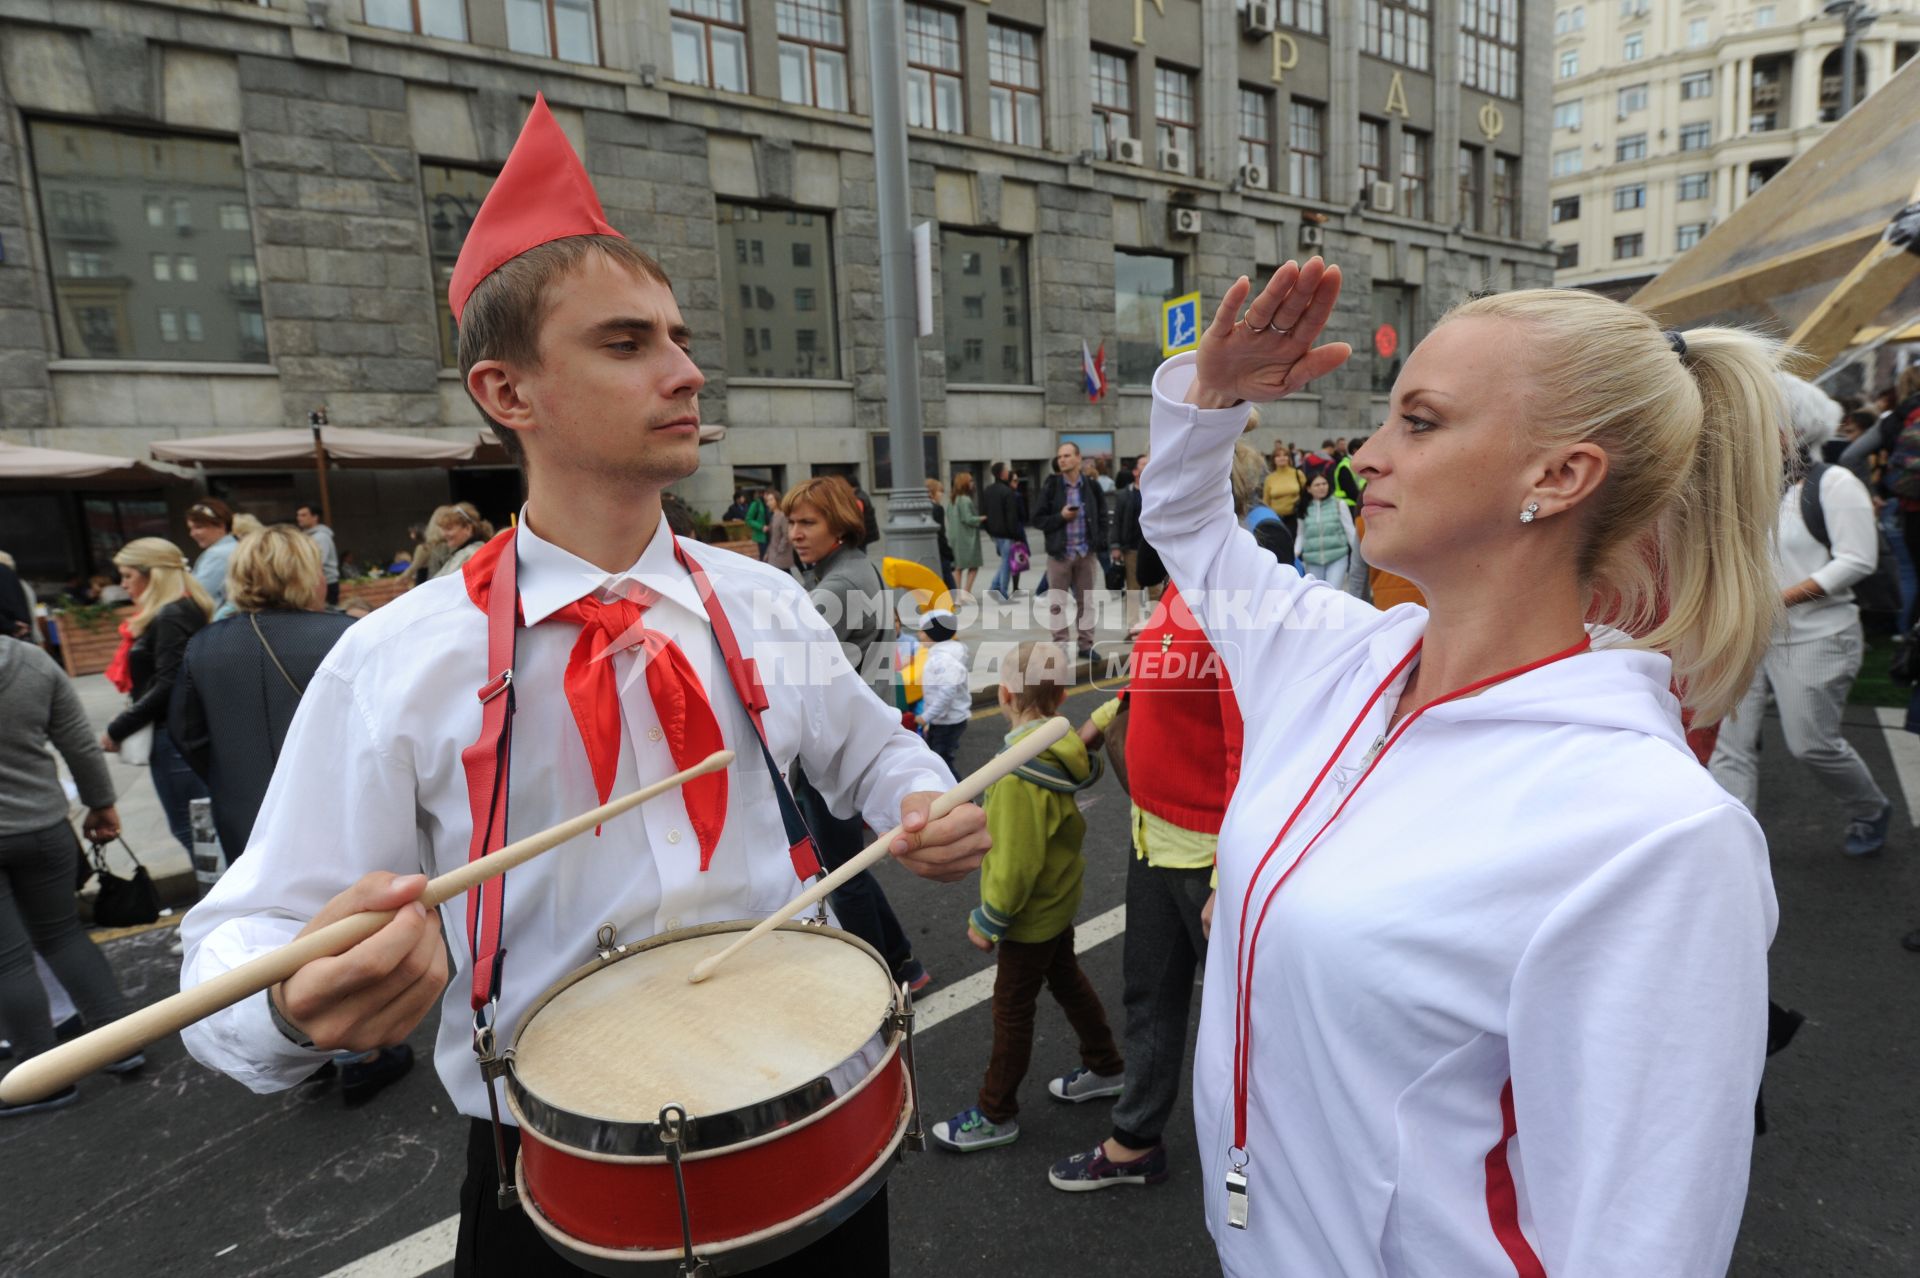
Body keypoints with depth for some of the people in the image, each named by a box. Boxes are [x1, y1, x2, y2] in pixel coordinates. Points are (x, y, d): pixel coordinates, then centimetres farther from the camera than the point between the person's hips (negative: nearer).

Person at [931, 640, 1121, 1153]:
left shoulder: (1021, 773, -33)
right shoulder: (1062, 746, -7)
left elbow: (1017, 864, -28)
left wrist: (989, 920, -16)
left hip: (1032, 912, -8)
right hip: (1059, 896, 9)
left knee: (1012, 1008, 8)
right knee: (1066, 978, 27)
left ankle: (995, 1116, 27)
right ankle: (1106, 1066, 47)